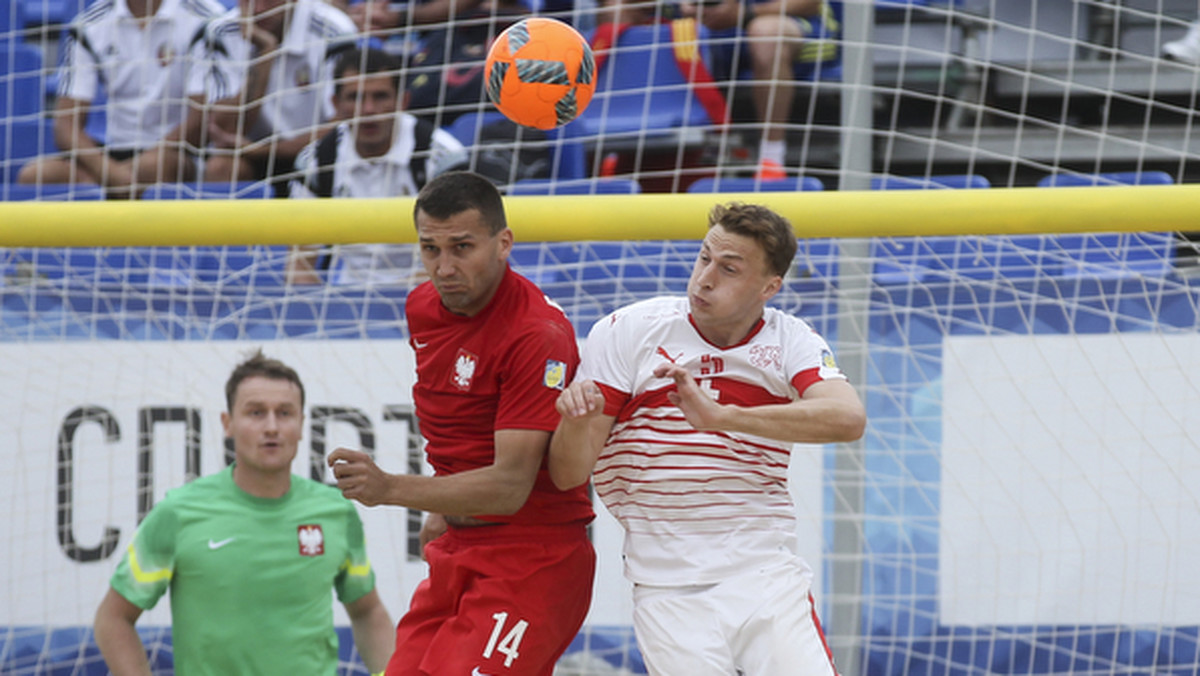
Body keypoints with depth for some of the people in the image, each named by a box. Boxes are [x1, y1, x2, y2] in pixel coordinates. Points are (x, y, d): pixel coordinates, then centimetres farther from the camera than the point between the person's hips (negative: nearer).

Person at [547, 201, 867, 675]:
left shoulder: (790, 342, 1)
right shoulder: (627, 331, -2)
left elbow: (848, 418, -20)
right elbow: (568, 474, -3)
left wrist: (721, 416, -30)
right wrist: (576, 419, -27)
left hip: (768, 579, 1)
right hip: (669, 593, -1)